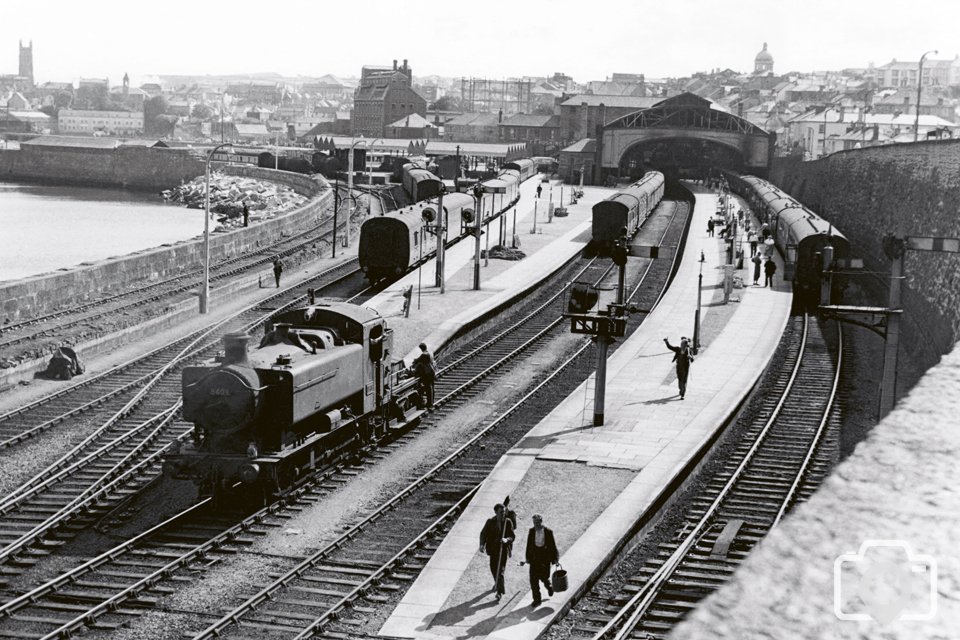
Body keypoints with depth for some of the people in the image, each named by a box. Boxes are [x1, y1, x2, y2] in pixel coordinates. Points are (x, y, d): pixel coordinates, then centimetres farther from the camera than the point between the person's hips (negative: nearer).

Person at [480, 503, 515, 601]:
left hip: (504, 549, -3)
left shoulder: (508, 522, -5)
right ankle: (497, 584, 43)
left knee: (500, 570, -8)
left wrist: (506, 539, -26)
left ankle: (500, 592, -6)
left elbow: (512, 536, -4)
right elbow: (483, 534, 1)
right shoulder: (490, 522, -3)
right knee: (493, 568, 14)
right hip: (493, 549, 3)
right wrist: (482, 544, -16)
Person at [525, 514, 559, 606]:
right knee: (533, 579, -1)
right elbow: (529, 545, 7)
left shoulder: (548, 532, -9)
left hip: (545, 558, -3)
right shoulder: (531, 531, 0)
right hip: (534, 558, 3)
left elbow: (553, 546, -3)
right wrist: (528, 557, 7)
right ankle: (536, 600, 9)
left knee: (544, 577, 4)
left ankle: (549, 587, 40)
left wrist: (555, 559, -3)